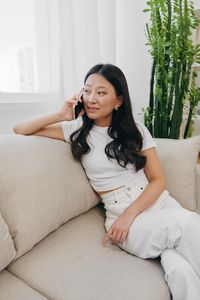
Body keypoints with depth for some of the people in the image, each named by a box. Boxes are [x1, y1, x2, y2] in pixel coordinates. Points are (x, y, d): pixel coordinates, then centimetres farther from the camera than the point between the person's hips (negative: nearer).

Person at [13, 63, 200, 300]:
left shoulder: (136, 130, 6)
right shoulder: (77, 129, 5)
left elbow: (158, 180, 3)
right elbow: (19, 130, 9)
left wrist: (129, 214, -12)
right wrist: (59, 116, -5)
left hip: (159, 202, 2)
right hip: (121, 215, -2)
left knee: (180, 270, -29)